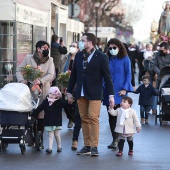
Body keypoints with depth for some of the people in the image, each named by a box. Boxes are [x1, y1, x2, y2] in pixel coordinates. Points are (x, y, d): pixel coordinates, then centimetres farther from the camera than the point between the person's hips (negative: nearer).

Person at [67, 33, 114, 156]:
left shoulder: (101, 57, -4)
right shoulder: (78, 56, 10)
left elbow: (107, 76, -4)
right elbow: (74, 75, 16)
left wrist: (111, 95, -6)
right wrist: (69, 91, 15)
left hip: (94, 94, -5)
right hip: (81, 93, 5)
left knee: (93, 118, -10)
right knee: (84, 119, 5)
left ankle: (94, 146, -7)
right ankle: (87, 146, 10)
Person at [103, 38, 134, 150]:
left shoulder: (125, 59, 1)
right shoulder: (107, 60, 10)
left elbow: (128, 75, 0)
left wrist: (125, 89, -10)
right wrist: (103, 88, 2)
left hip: (119, 91, -4)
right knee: (111, 116, 5)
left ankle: (117, 140, -7)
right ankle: (115, 139, 11)